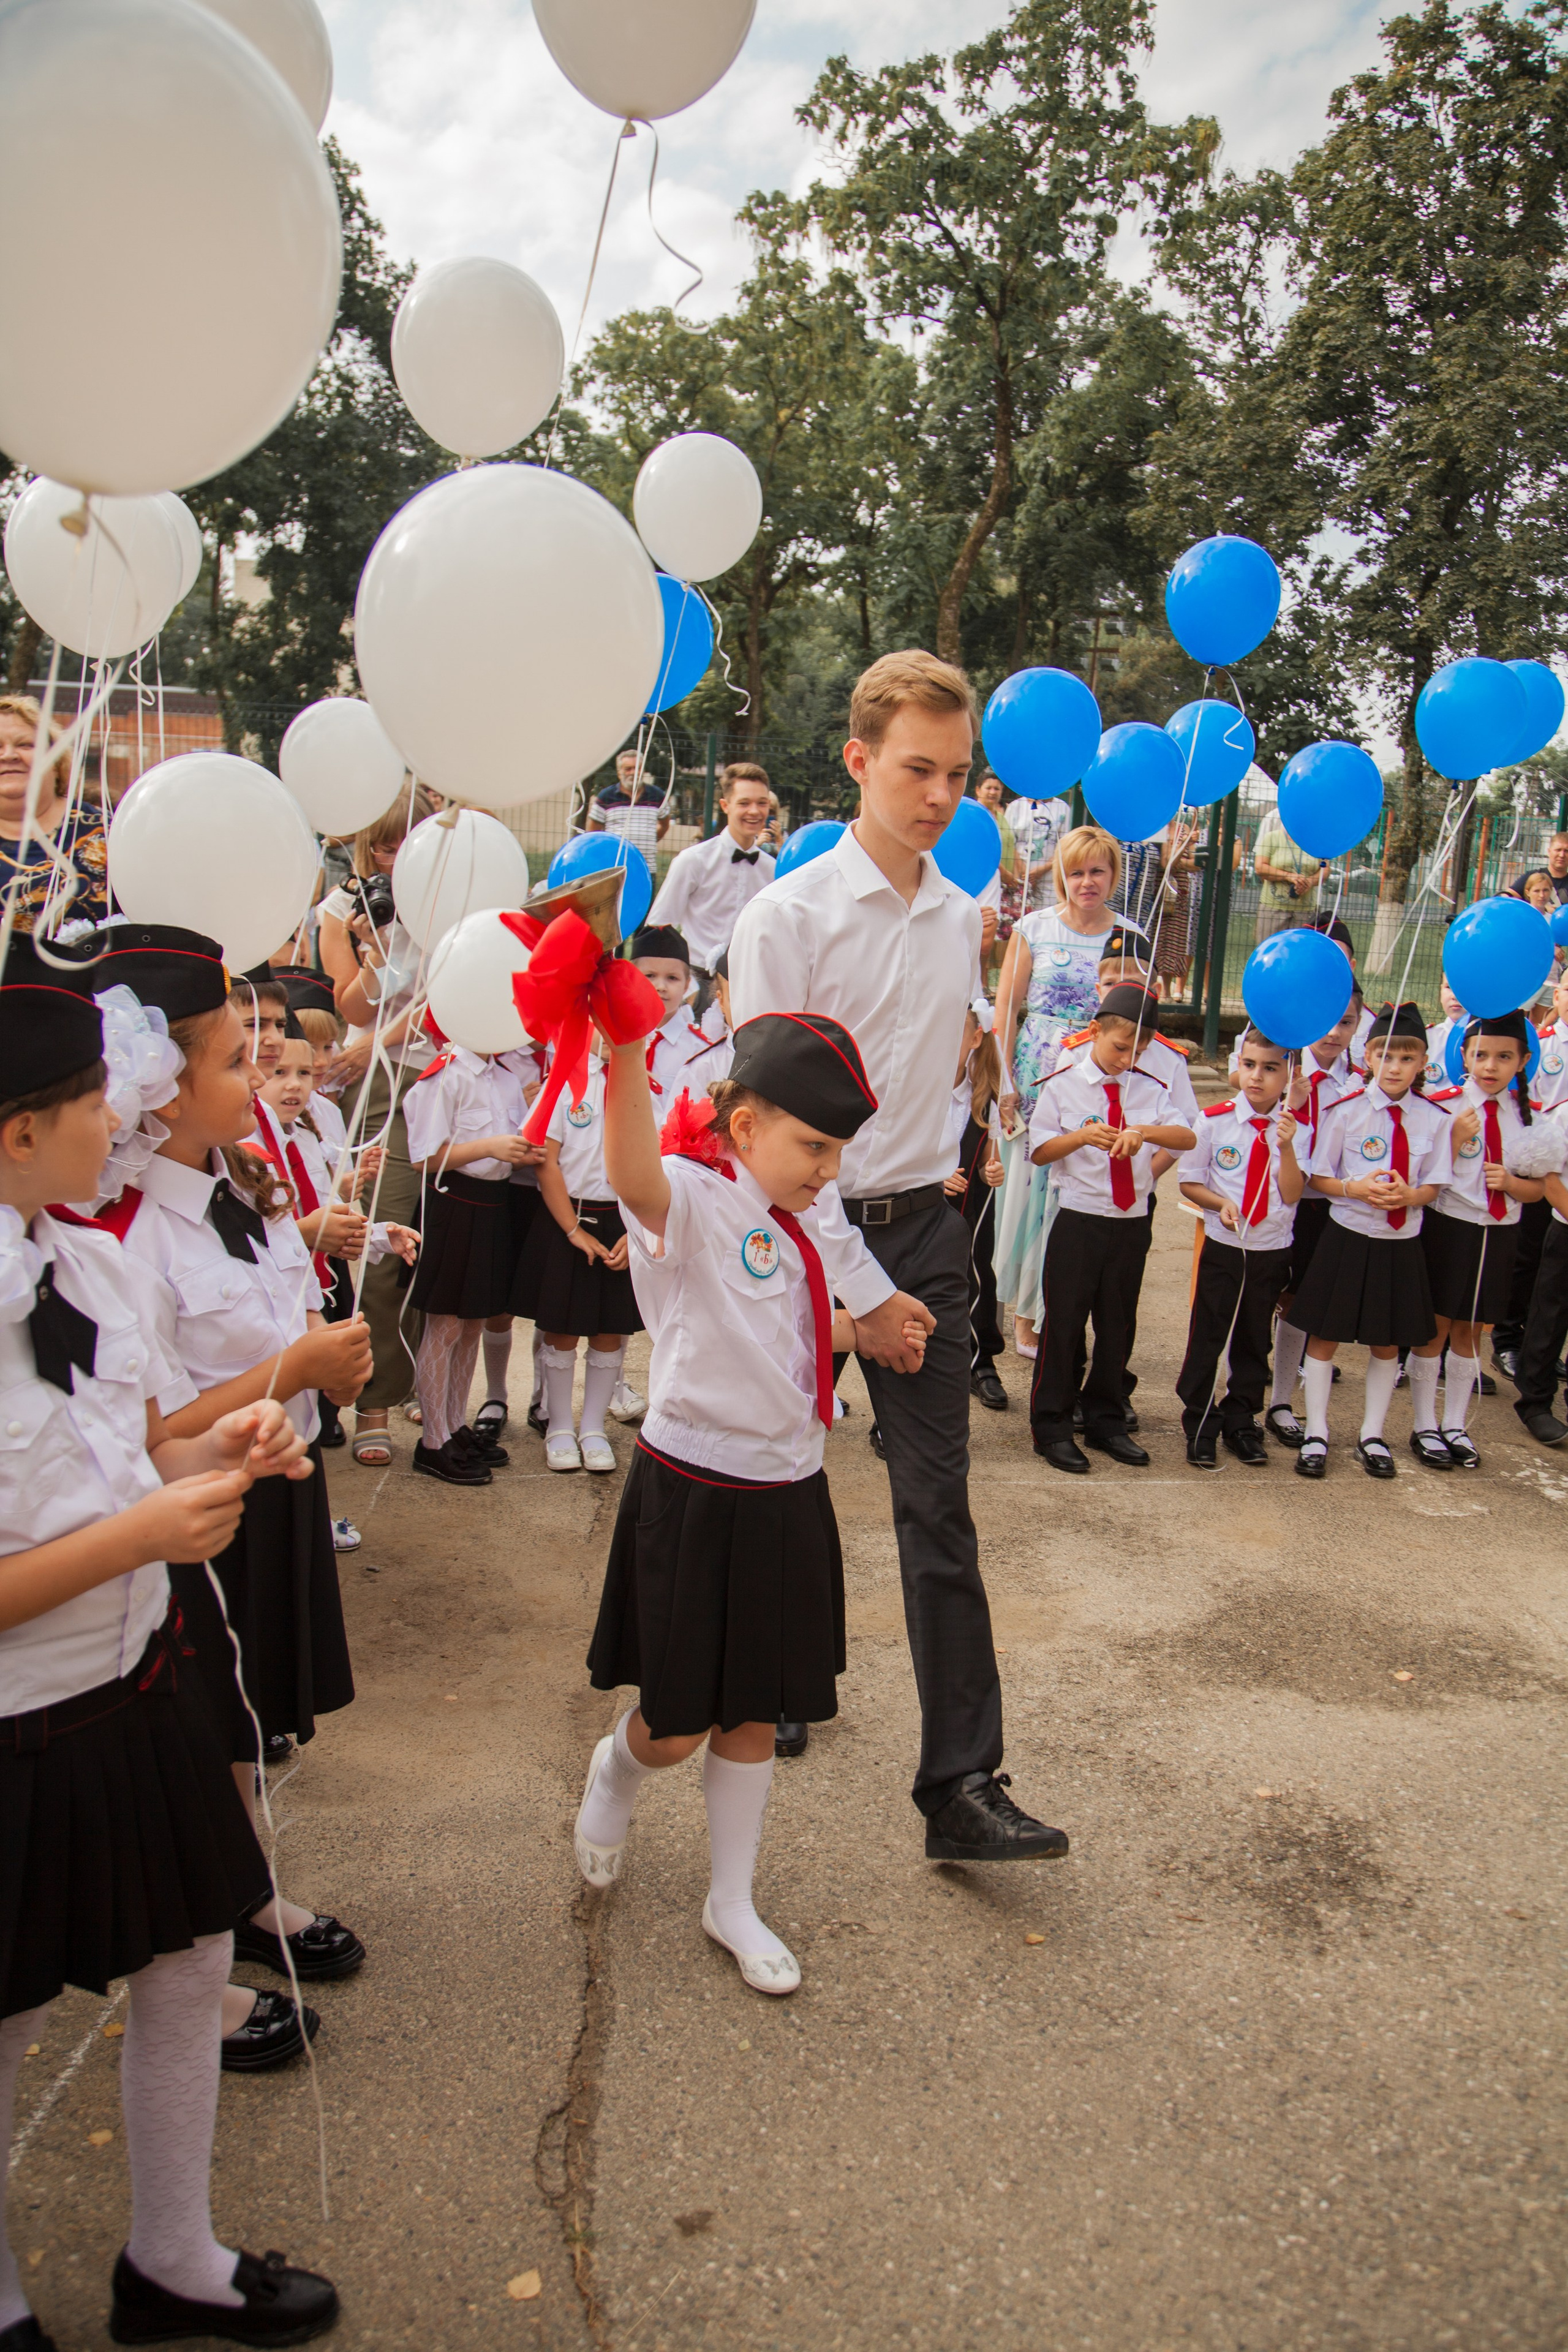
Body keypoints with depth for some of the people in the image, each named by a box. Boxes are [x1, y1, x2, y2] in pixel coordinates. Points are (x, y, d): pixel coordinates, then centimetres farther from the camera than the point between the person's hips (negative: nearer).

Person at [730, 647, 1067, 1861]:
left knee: (940, 1505, 1)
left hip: (924, 1224, 4)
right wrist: (860, 1288, -13)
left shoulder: (964, 919, 7)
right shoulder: (788, 916, -10)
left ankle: (964, 1786, 5)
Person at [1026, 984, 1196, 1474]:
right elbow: (1039, 1152, -3)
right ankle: (1051, 1428, 13)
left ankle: (1107, 1422, 27)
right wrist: (1082, 1136, -20)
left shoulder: (1150, 1089, 4)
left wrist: (1146, 1132, -27)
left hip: (1132, 1224, 3)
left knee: (1117, 1325, 13)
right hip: (1078, 1221, -3)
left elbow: (1188, 1139, -8)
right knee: (1064, 1323, 1)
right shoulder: (1062, 1085, -3)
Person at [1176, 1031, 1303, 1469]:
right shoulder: (1214, 1120, -5)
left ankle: (1241, 1423, 29)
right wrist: (1221, 1203, -17)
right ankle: (1200, 1425, 18)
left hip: (1272, 1252, 1)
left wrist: (1286, 1147, -24)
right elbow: (1188, 1182, 0)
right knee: (1207, 1338, 4)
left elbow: (1292, 1194, -11)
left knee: (1254, 1341, 13)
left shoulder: (1297, 1127, -3)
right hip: (1222, 1247, -1)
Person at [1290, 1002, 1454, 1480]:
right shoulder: (1346, 1110, -9)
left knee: (1388, 1342, 13)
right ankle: (1316, 1435, 20)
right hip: (1347, 1237, -2)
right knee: (1325, 1334, 6)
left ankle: (1372, 1436, 31)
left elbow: (1433, 1186, 3)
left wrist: (1409, 1196, -19)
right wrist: (1354, 1189, -22)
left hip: (1400, 1243, 2)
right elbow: (1318, 1177, -3)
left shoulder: (1434, 1118, -4)